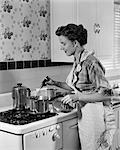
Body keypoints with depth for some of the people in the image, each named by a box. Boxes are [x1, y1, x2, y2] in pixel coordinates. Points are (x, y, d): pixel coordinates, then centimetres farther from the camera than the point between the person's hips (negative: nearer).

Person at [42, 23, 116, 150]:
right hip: (84, 115, 8)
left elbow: (106, 94, -22)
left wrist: (77, 97, -24)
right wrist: (55, 83, 9)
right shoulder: (77, 62, 6)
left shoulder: (90, 62, -21)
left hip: (96, 115, -8)